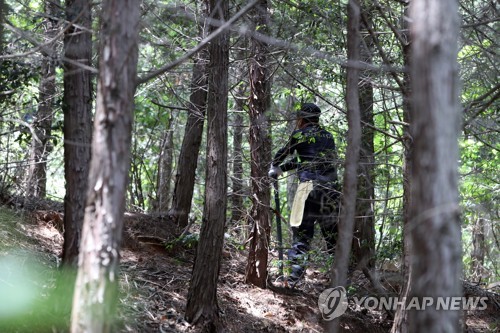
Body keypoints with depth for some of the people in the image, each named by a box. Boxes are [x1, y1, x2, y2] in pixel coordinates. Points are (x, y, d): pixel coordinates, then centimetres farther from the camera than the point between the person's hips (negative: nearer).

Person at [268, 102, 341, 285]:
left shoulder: (300, 134, 3)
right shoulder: (328, 136, 19)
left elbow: (284, 152, 16)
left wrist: (274, 167, 36)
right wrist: (283, 168, 32)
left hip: (310, 184, -5)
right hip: (331, 188, 5)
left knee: (301, 229, -5)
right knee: (332, 230, 12)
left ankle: (296, 271, -13)